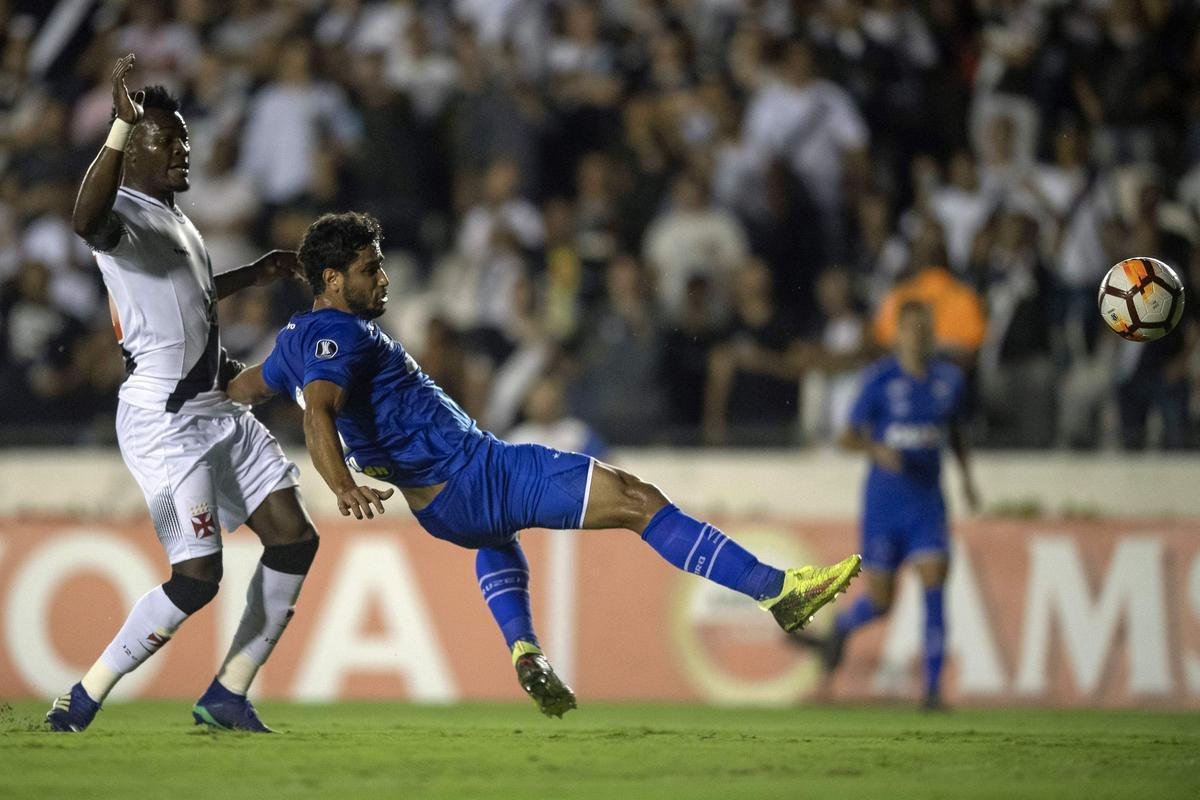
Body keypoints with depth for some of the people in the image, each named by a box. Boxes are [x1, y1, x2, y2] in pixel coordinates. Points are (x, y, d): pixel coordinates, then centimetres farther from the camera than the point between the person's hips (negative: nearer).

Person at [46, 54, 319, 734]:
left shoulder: (177, 220, 17)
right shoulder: (124, 215, -13)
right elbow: (86, 221, -41)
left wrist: (254, 276, 46)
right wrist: (123, 123, -48)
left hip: (217, 409, 10)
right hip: (162, 418, -10)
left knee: (294, 538, 4)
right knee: (197, 578, -15)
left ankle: (229, 696, 10)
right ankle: (84, 701, -2)